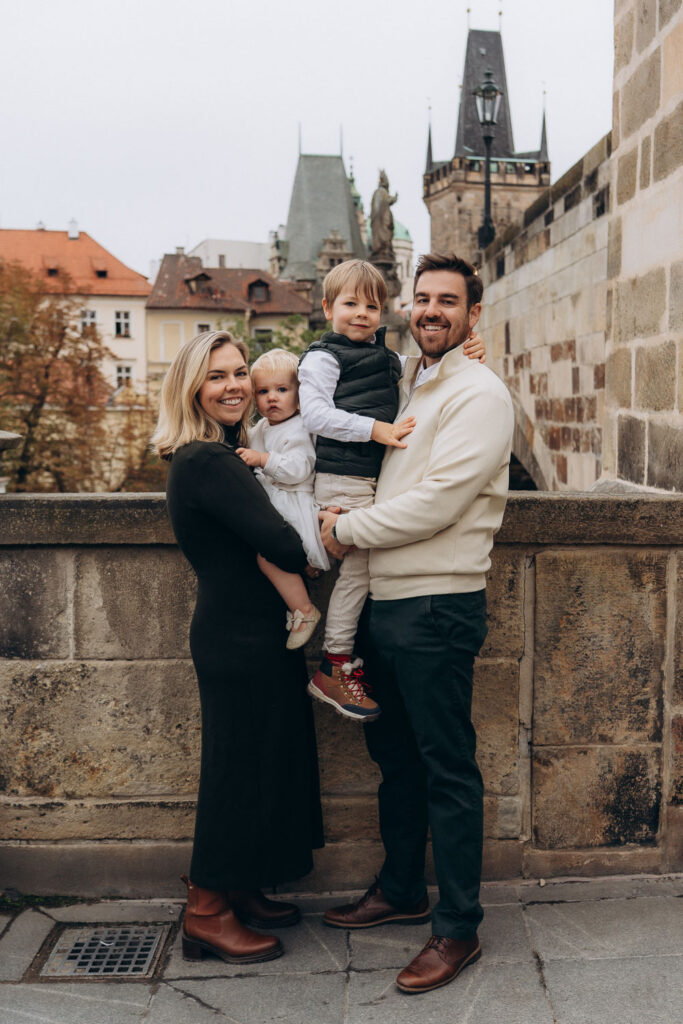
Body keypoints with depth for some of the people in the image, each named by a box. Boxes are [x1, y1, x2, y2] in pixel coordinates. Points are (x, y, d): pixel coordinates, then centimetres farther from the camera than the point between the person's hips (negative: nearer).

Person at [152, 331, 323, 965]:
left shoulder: (211, 457, 13)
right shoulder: (209, 462, -20)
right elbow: (286, 548, -26)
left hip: (245, 632, 10)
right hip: (241, 639, -10)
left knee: (261, 762, 18)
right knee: (242, 766, 2)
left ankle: (237, 891, 33)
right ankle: (208, 913, 18)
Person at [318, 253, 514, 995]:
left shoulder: (479, 394, -11)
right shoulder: (403, 383, 14)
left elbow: (434, 503, -19)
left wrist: (346, 530, -11)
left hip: (437, 607, -8)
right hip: (385, 600, 8)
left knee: (447, 768, 2)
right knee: (395, 754, 19)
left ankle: (458, 928, 16)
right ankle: (401, 890, 37)